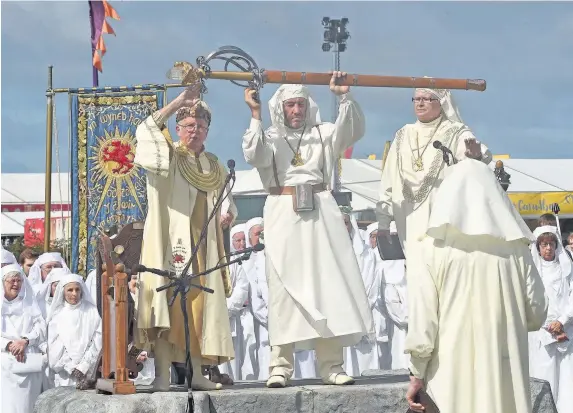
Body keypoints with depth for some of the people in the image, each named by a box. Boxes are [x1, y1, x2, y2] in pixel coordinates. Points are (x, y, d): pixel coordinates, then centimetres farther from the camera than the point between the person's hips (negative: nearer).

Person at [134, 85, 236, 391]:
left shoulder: (214, 166, 18)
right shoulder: (167, 156, 2)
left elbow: (226, 200, 18)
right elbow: (145, 131, -15)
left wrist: (228, 214, -6)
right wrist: (177, 103, -21)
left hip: (203, 247, 5)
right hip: (170, 242, -5)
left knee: (200, 305, 5)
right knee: (166, 303, -12)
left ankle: (196, 373, 10)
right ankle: (162, 375, -14)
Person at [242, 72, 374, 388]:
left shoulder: (322, 134, 15)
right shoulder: (270, 138, 10)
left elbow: (354, 129, -1)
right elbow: (253, 156, -10)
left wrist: (344, 97, -15)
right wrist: (255, 115, -15)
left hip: (320, 212, 2)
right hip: (283, 214, -2)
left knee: (329, 283, -3)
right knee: (285, 286, -5)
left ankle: (330, 364, -2)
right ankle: (280, 365, -6)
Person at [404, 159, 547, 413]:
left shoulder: (435, 247, -4)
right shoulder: (514, 247, 2)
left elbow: (422, 314, -7)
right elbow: (536, 312, 7)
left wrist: (417, 374, 0)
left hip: (452, 374, -2)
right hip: (506, 373, 2)